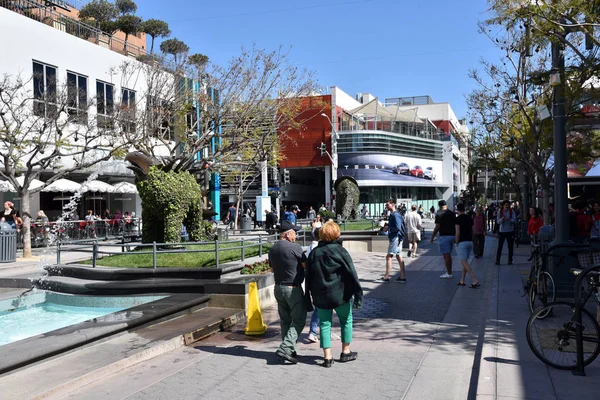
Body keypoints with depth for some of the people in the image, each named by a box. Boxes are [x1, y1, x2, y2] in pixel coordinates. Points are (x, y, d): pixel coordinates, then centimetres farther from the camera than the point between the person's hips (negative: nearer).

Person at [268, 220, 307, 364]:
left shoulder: (272, 249, 8)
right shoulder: (295, 248, -16)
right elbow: (306, 266, -9)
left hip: (278, 287, 8)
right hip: (293, 288, -8)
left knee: (285, 320, 15)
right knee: (299, 320, -1)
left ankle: (289, 350, 21)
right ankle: (285, 348, -11)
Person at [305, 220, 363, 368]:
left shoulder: (314, 253, 3)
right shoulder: (340, 251, -9)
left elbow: (308, 277, 8)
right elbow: (352, 274, -11)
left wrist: (308, 298, 15)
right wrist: (358, 294, -7)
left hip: (320, 297, 3)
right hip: (340, 294, -3)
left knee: (324, 324, 8)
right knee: (346, 321, 15)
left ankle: (327, 357, 5)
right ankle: (346, 352, 22)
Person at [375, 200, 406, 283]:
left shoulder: (395, 215, -16)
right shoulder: (393, 214, 16)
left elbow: (398, 227, -24)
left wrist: (388, 228, -12)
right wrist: (388, 227, 12)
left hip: (395, 238, -10)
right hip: (397, 238, 10)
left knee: (388, 257, -7)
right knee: (399, 257, 10)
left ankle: (386, 277, -5)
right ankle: (402, 277, 11)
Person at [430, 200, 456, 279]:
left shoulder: (439, 214, -10)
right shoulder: (452, 214, 10)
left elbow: (437, 227, -12)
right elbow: (455, 226, 14)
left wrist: (432, 237, -4)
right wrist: (455, 236, 24)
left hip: (444, 236, -7)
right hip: (452, 235, 7)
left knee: (446, 255, -4)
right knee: (449, 255, 16)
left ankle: (449, 274, -4)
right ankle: (449, 271, 19)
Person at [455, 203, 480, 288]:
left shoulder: (457, 219, -10)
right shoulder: (469, 218, 10)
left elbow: (457, 233, -16)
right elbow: (472, 231, 15)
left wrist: (456, 243, -6)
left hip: (462, 243, -7)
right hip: (470, 242, 7)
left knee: (464, 262, -8)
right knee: (465, 261, 16)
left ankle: (475, 280, -20)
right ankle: (462, 281, 18)